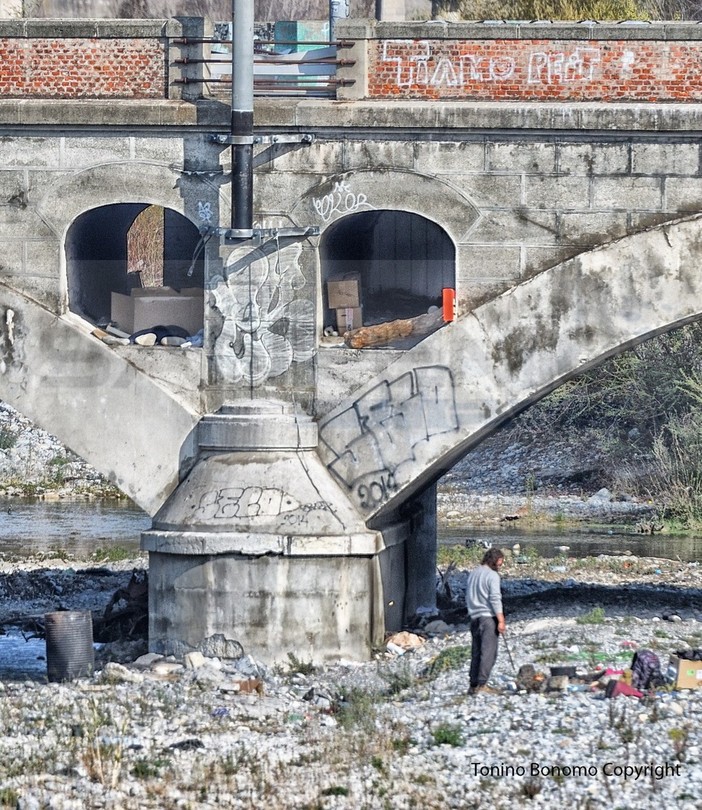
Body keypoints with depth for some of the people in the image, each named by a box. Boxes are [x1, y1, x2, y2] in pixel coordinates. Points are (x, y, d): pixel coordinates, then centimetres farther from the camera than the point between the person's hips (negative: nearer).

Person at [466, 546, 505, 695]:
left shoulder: (473, 573, 15)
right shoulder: (492, 575, -9)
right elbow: (495, 598, -16)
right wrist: (501, 620, -15)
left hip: (474, 617, 8)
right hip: (488, 617, -8)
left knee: (476, 652, 11)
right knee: (488, 652, -8)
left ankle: (473, 684, 10)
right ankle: (482, 684, -15)